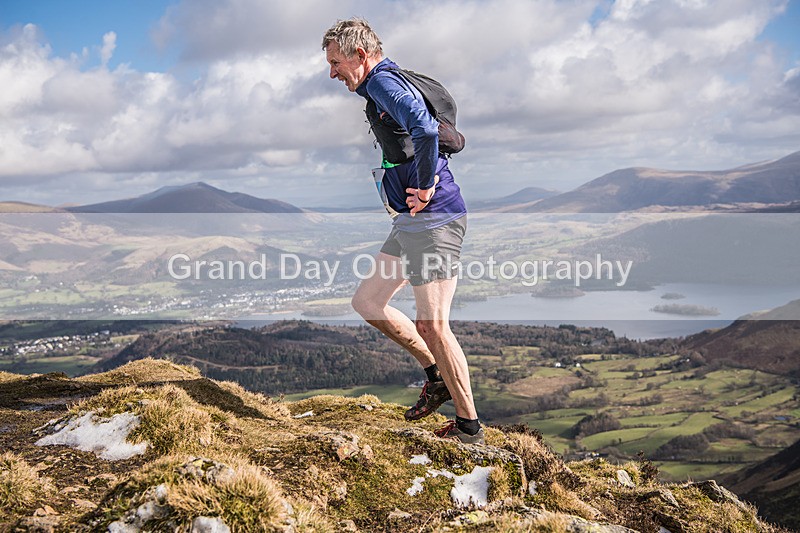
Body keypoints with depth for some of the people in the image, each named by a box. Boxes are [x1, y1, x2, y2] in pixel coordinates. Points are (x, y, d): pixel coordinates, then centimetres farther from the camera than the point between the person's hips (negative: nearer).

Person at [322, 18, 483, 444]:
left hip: (433, 218, -10)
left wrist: (425, 188, -19)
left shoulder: (384, 82, -13)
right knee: (366, 301, 13)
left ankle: (469, 426, 7)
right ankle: (436, 375, 22)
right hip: (410, 220, 10)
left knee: (432, 324, -6)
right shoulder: (377, 89, 19)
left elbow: (425, 128, -32)